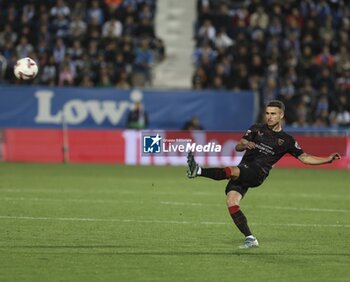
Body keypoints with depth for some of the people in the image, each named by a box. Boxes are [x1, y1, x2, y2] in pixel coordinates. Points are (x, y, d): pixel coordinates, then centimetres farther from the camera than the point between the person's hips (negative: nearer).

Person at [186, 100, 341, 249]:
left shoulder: (286, 140, 13)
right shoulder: (257, 129, 17)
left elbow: (304, 157, 16)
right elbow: (238, 147, 12)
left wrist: (328, 159, 5)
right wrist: (245, 144, -13)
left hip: (257, 174, -3)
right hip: (242, 172, 3)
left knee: (232, 171, -33)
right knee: (231, 201, -18)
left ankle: (198, 171, -47)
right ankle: (250, 239, -14)